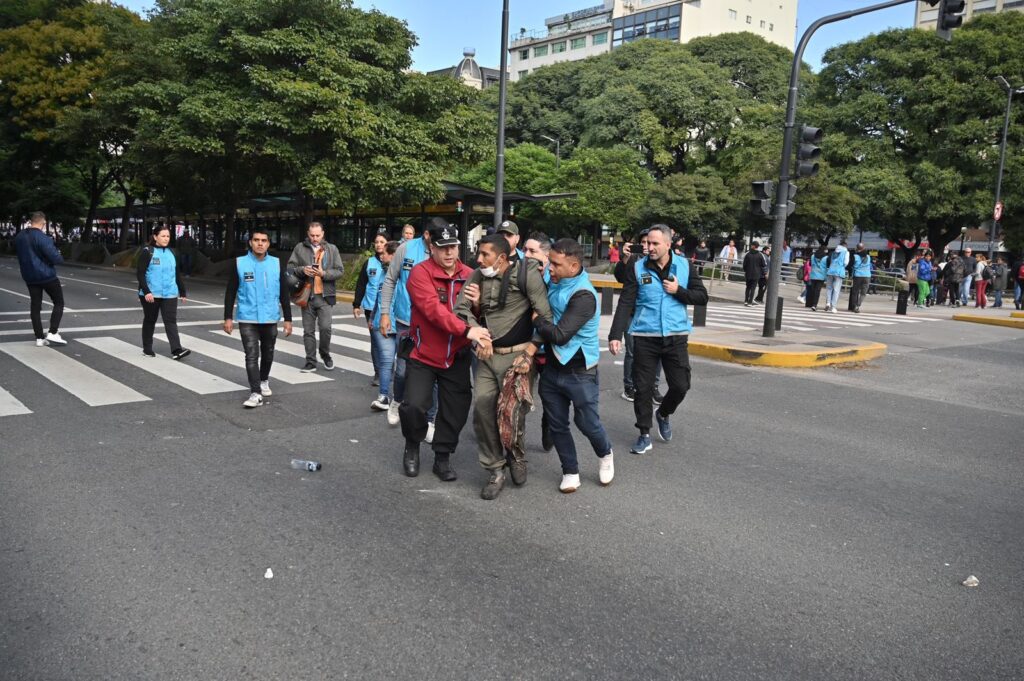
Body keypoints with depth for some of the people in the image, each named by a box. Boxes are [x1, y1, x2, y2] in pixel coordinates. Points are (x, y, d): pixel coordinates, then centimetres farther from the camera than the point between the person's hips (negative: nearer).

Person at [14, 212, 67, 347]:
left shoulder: (19, 237, 8)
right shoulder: (42, 237, -19)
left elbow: (22, 255, 19)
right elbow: (55, 258, -21)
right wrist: (60, 259, 0)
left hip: (29, 277, 7)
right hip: (47, 275, -7)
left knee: (35, 306, 9)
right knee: (59, 303, 5)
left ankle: (39, 338, 9)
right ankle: (52, 333, -5)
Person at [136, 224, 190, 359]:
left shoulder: (171, 253, 11)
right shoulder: (147, 252, -5)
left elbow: (177, 274, 17)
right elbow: (140, 273, -10)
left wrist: (182, 292, 16)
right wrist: (146, 291, -19)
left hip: (170, 294, 3)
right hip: (151, 294, -3)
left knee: (171, 321, -7)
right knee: (150, 321, 10)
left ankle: (176, 350, -15)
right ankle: (147, 348, 24)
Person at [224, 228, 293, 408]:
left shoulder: (276, 264, 1)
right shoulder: (239, 263, -3)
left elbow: (284, 294, 4)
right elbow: (230, 293, 1)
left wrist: (288, 319, 2)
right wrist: (228, 317, -2)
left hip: (270, 319, 2)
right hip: (247, 320, -2)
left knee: (267, 354, 17)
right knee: (252, 356, -9)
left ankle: (264, 381, 40)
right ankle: (256, 394, -9)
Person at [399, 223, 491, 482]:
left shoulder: (469, 275, 0)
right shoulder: (420, 272, -14)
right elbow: (433, 309, -30)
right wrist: (466, 330, -40)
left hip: (457, 357, 4)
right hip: (423, 355, -4)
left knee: (456, 411, 8)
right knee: (415, 405, -12)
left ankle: (443, 457, 29)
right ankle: (412, 446, 18)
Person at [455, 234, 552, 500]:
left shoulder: (527, 274, -10)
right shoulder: (478, 276, 5)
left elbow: (546, 318, -11)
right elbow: (461, 309, 5)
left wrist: (529, 353, -14)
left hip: (518, 355, -4)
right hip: (488, 355, 5)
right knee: (482, 409, -3)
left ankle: (516, 458, 30)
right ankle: (496, 471, 13)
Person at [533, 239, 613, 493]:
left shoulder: (583, 296, -23)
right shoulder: (555, 283, 0)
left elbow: (559, 335, -27)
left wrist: (536, 319, -13)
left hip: (579, 372, -6)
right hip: (552, 367, 6)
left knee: (587, 422, 7)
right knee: (557, 425, 11)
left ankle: (605, 455, 37)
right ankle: (570, 471, 27)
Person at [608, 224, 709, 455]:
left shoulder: (684, 266, 2)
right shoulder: (638, 268, -3)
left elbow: (702, 297, 4)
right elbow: (625, 304, -7)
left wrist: (679, 291, -13)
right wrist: (615, 335, -17)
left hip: (675, 336, 1)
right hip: (645, 337, -1)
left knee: (680, 385, 3)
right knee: (644, 388, 4)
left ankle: (663, 414, 34)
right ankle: (644, 435, 19)